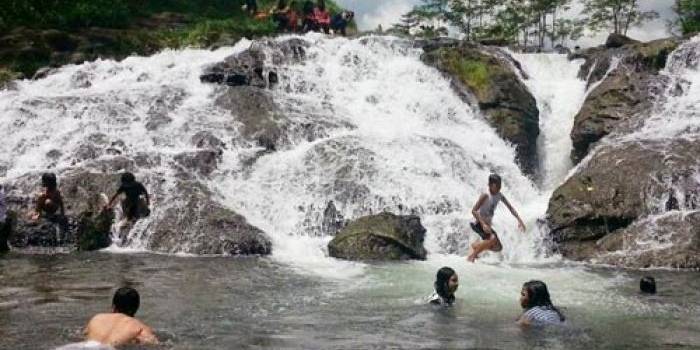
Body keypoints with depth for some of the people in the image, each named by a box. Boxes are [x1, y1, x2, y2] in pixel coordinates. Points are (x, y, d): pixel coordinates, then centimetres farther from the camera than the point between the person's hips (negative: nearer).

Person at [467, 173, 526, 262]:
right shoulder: (486, 196, -22)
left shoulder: (499, 196, 1)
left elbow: (510, 208, 10)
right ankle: (471, 256, -20)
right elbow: (474, 211, -27)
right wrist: (483, 224, -36)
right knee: (493, 239, -33)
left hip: (488, 225, 9)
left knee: (498, 247, 13)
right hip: (479, 224, -9)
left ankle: (475, 246, 32)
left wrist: (519, 220, 1)